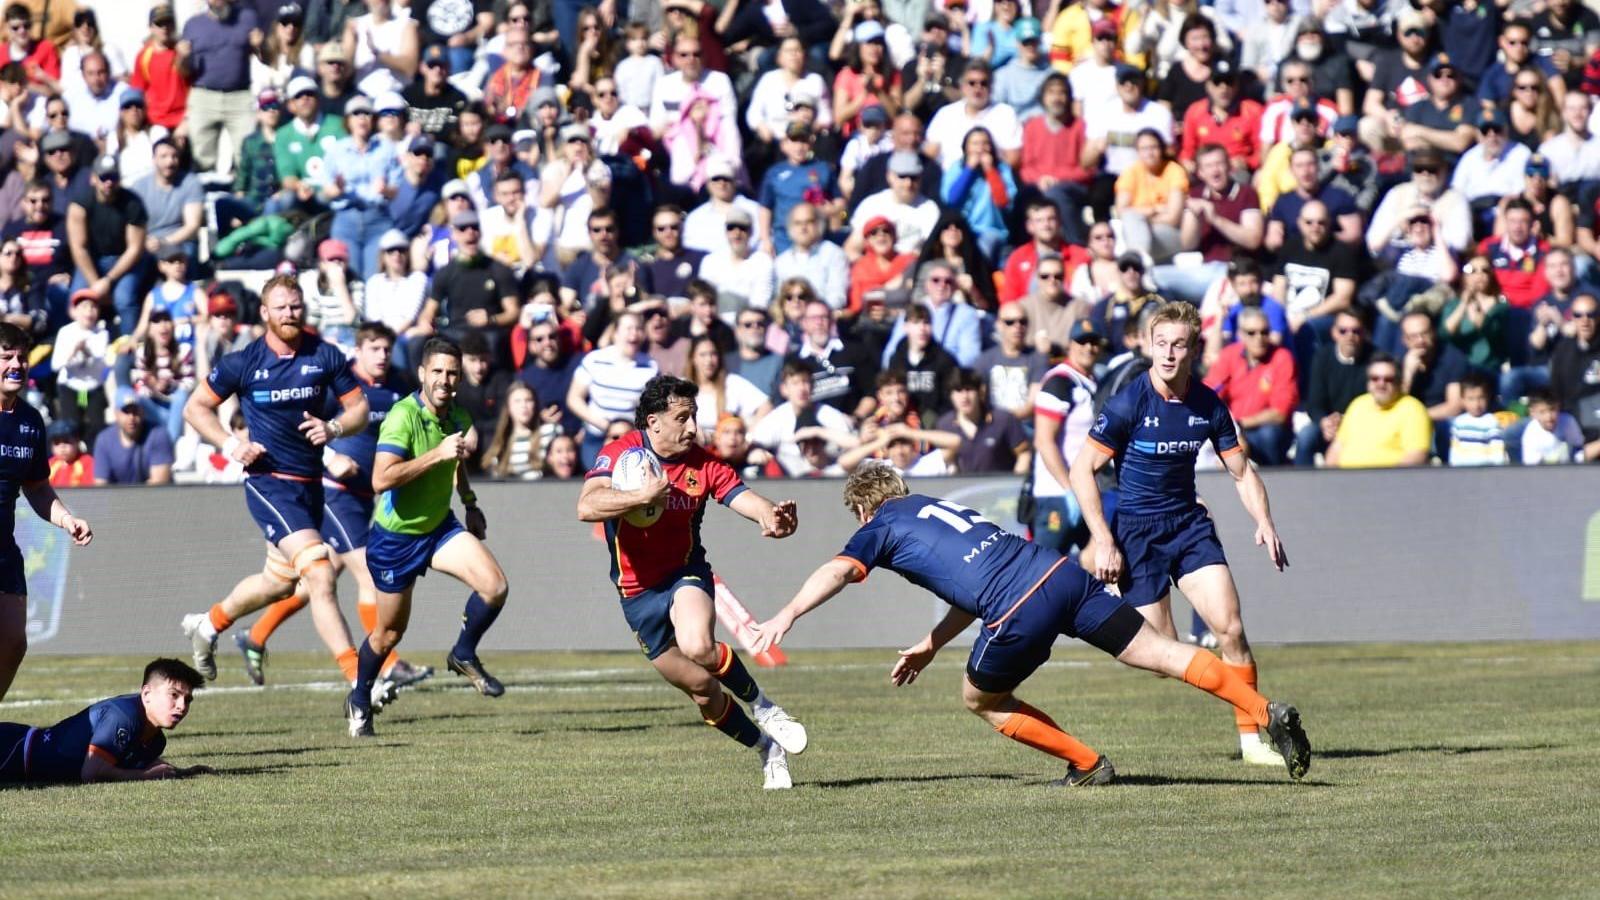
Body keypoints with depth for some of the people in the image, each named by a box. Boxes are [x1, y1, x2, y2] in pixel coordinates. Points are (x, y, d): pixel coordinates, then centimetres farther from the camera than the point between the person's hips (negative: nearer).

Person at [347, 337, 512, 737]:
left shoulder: (456, 415, -2)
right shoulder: (404, 416, -25)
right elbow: (381, 479, -37)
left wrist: (470, 503, 21)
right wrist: (436, 454, -39)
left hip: (440, 527, 5)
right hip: (395, 536, -5)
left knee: (494, 585, -18)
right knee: (389, 632, 9)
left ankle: (464, 655, 8)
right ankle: (360, 700, 35)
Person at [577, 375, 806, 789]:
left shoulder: (702, 463, -8)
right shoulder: (620, 454, -15)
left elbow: (742, 496, -18)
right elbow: (587, 507, -30)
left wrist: (771, 517, -41)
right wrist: (645, 496, -40)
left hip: (685, 573, 0)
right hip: (638, 591, 0)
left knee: (698, 647, -33)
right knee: (701, 688, 5)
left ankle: (760, 704, -7)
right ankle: (767, 748, 27)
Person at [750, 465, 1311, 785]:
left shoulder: (881, 528, 12)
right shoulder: (938, 506, 32)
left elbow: (837, 571, -8)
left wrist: (785, 618, -16)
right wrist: (930, 644, 40)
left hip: (1021, 610, -7)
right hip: (1062, 573, 7)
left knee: (981, 700, 18)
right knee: (1158, 652, 7)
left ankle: (1087, 765, 17)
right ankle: (1265, 712, -2)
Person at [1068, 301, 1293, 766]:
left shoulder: (1209, 405, -2)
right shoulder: (1128, 404, -15)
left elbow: (1242, 471, 8)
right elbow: (1081, 470, -11)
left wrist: (1264, 521, -9)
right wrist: (1104, 542, -16)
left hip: (1189, 522, 4)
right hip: (1135, 530, -4)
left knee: (1230, 627, -10)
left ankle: (1251, 739, -3)